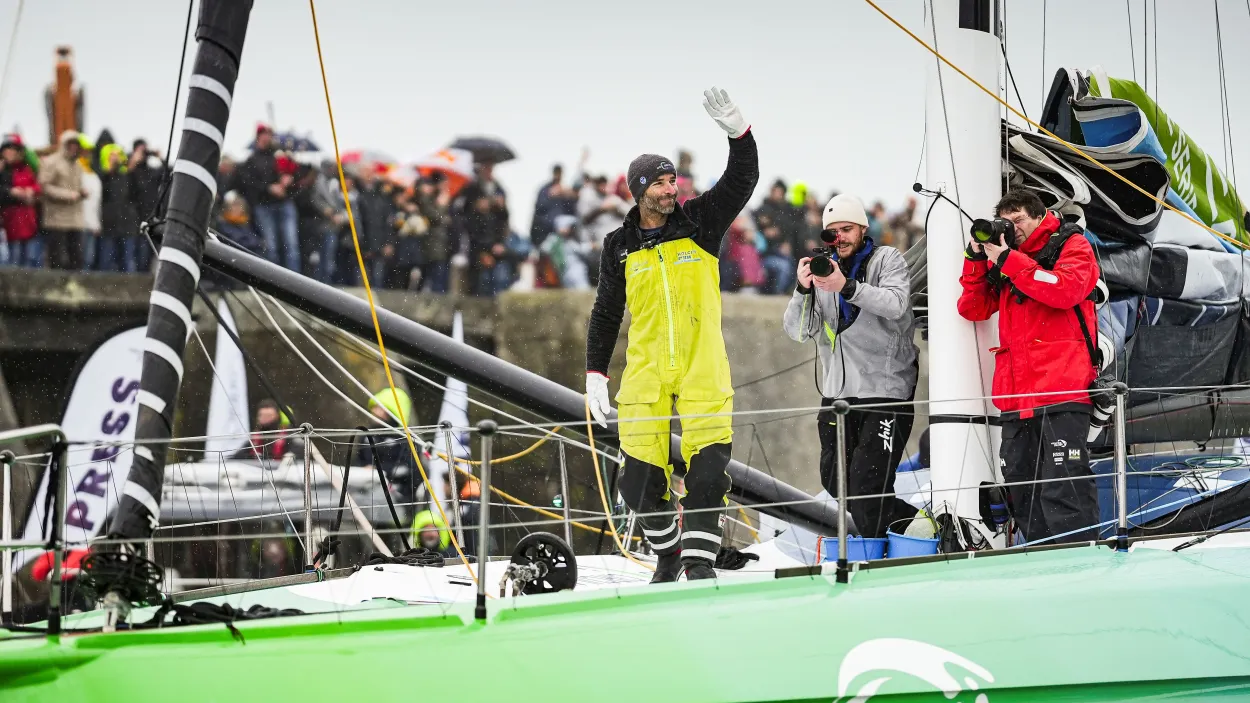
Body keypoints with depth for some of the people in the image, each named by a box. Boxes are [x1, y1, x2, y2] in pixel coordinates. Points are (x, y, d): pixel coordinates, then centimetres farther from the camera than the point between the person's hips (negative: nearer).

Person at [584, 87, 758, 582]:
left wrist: (736, 130, -22)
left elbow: (743, 180, -6)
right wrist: (595, 375, 7)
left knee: (708, 463, -12)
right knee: (642, 472, -3)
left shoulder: (699, 222, 5)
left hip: (702, 369, -1)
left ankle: (700, 558, -8)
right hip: (645, 373, 1)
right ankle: (667, 554, 17)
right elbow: (605, 314, 12)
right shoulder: (619, 247, 6)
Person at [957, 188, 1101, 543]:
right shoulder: (1004, 260, 22)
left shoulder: (1071, 245, 5)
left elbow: (1066, 290, -14)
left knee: (1063, 491, -13)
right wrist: (976, 258, 5)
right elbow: (974, 308, 18)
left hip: (1061, 392, -7)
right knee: (1022, 491, 8)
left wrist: (1008, 260, -10)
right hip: (1017, 399, 7)